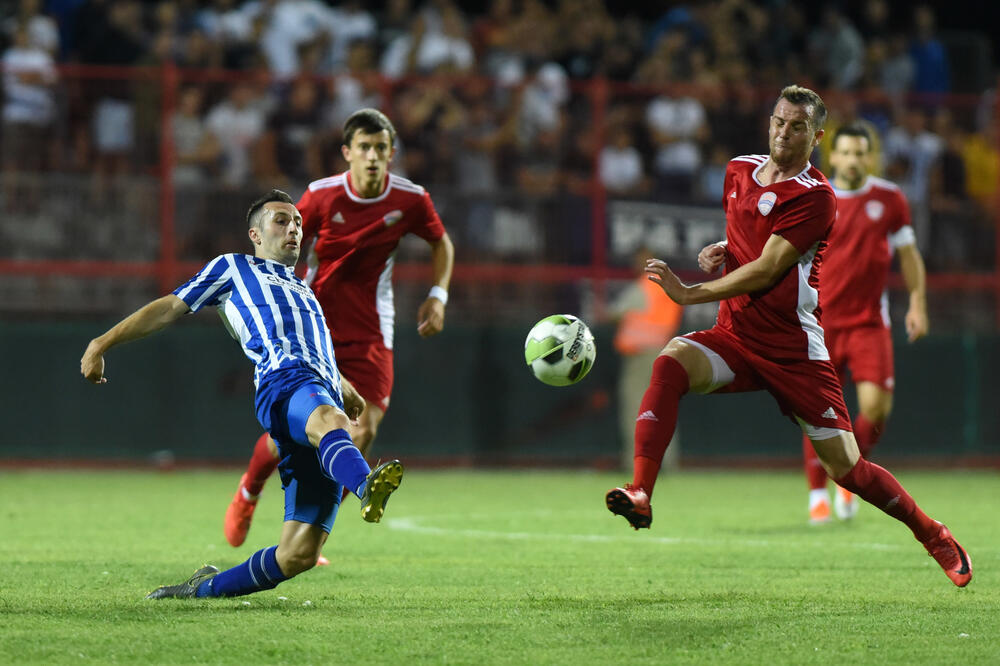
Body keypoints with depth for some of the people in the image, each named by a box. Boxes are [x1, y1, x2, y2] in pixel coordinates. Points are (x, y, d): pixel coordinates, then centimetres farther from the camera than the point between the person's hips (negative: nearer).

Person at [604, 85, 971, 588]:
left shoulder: (814, 197, -13)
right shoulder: (739, 170, 9)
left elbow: (766, 269, -18)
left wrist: (690, 293, -18)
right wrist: (722, 249, 6)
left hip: (792, 348, -5)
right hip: (734, 337, 5)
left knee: (845, 468, -2)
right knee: (670, 363, -28)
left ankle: (932, 534, 23)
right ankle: (640, 495, -36)